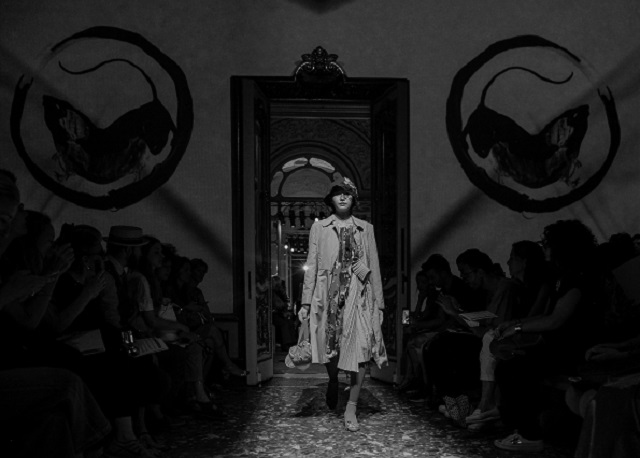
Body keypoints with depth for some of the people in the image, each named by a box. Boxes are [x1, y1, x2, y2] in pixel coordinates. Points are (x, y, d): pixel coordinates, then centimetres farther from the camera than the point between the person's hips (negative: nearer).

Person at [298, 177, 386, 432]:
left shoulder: (365, 229, 10)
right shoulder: (319, 228, 8)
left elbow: (374, 267, 9)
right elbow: (311, 266, 5)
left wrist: (378, 302, 5)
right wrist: (306, 302, 0)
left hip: (358, 297, 0)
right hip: (327, 296, 0)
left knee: (359, 351, -7)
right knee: (329, 349, 4)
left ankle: (351, 409, 4)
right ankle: (333, 382, 38)